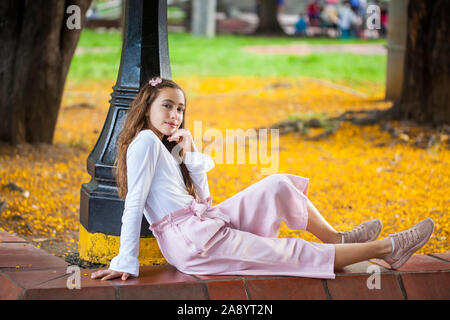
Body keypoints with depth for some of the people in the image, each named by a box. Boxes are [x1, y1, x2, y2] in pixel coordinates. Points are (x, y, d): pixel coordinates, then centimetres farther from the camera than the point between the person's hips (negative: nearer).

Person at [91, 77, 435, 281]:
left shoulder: (166, 146, 20)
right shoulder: (146, 141, -8)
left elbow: (203, 199, 16)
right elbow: (134, 202, -16)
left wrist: (190, 154, 5)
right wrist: (126, 263, -21)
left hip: (202, 221, 10)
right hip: (190, 241, -10)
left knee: (278, 186, 8)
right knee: (293, 254, -8)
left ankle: (337, 239, 14)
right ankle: (386, 248, -3)